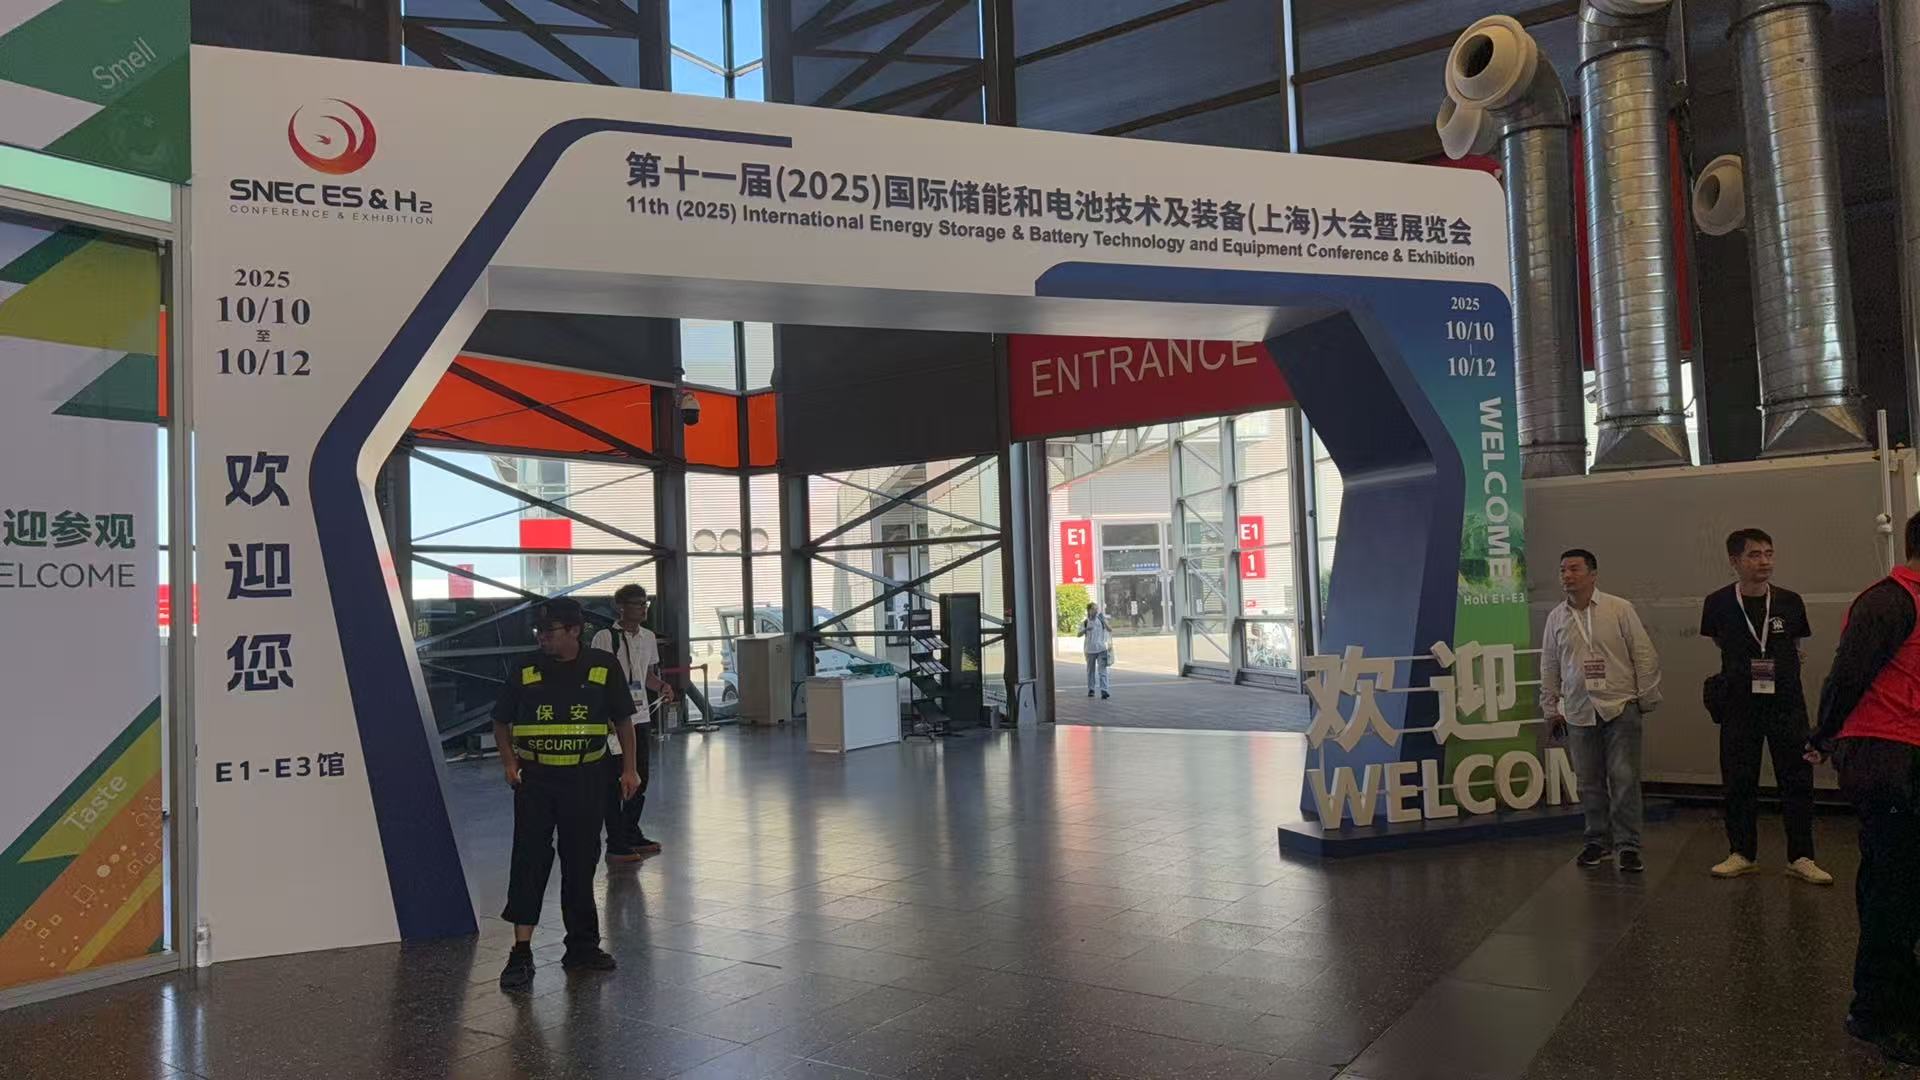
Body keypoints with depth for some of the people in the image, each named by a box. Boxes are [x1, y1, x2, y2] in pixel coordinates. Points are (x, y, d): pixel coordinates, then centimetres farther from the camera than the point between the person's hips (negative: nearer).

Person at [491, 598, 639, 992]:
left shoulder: (603, 667, -1)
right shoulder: (524, 669, -1)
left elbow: (623, 721, 8)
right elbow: (501, 723, 8)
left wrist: (629, 769, 3)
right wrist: (509, 763, -7)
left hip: (585, 779, 1)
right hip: (535, 779, -1)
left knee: (581, 863, 10)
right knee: (529, 860, -7)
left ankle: (582, 946, 22)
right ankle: (521, 953, -2)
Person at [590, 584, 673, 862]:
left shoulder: (648, 637, 10)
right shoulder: (605, 638, -11)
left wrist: (661, 686, 1)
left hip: (640, 717, 7)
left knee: (641, 778, 13)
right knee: (615, 782, -2)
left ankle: (632, 835, 28)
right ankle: (616, 845, 6)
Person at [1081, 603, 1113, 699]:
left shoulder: (1101, 620, 3)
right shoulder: (1085, 623, 1)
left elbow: (1110, 630, -5)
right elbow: (1079, 634, -10)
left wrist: (1104, 621, -20)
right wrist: (1085, 630, -30)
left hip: (1101, 649, -1)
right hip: (1090, 650, 1)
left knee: (1102, 671, -9)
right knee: (1091, 670, 12)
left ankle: (1104, 691, -15)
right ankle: (1091, 689, 26)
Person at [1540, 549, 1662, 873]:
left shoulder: (1620, 609, -2)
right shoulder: (1556, 618, 8)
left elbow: (1644, 655, 0)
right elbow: (1549, 667, 14)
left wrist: (1647, 698, -2)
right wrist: (1550, 708, 13)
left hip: (1620, 707, -3)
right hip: (1578, 712, 3)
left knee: (1624, 779, -4)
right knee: (1589, 782, 8)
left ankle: (1628, 846, 4)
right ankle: (1598, 842, 21)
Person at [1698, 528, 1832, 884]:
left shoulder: (1790, 602, -1)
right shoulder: (1718, 604, -4)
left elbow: (1799, 647, 13)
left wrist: (1776, 670, 6)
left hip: (1786, 701, 1)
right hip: (1740, 704, 0)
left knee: (1797, 780, 2)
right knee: (1739, 781, 5)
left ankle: (1800, 857, 12)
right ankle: (1742, 854, 17)